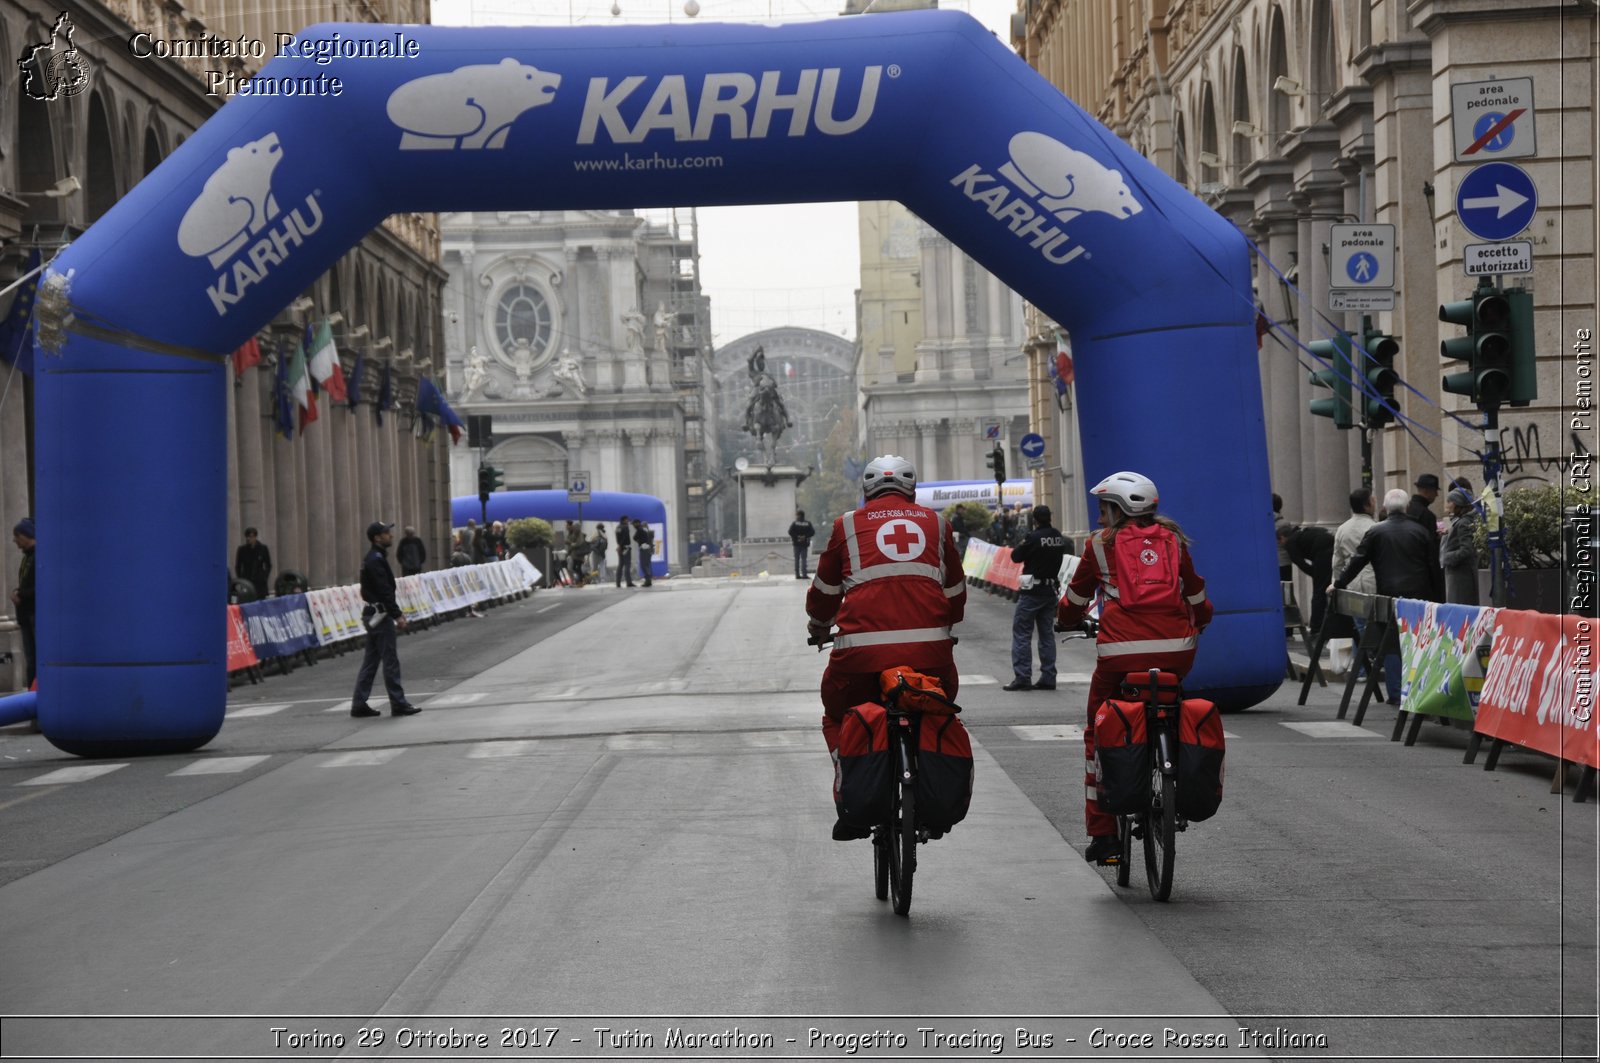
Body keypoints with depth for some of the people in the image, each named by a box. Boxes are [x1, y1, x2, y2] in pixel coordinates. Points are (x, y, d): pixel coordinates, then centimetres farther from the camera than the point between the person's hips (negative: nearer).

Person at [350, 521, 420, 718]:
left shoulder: (373, 559, 16)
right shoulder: (376, 560, -16)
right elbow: (384, 591, -21)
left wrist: (397, 612, 19)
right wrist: (397, 615, -20)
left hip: (373, 615, 10)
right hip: (380, 614, -10)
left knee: (370, 661, 11)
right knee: (390, 660, -5)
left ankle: (359, 704, 12)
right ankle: (398, 704, -2)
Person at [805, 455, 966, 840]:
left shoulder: (848, 524, 13)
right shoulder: (935, 522, 18)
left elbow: (825, 591, 20)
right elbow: (955, 591, 25)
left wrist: (818, 626, 41)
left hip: (862, 649, -1)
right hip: (929, 648, 2)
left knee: (838, 718, 21)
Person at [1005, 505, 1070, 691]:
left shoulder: (1033, 537, -16)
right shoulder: (1058, 537, 4)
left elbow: (1015, 556, -9)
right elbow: (1068, 549, 23)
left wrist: (1022, 543, 8)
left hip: (1032, 591, -7)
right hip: (1051, 590, 7)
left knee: (1021, 633, -1)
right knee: (1047, 634, 12)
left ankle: (1022, 677, -6)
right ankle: (1048, 677, 12)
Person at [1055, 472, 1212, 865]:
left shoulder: (1101, 544, 10)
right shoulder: (1174, 540, 17)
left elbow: (1076, 600, 19)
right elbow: (1197, 597, 24)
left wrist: (1063, 621, 41)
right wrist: (1198, 625, 45)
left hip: (1121, 653, -3)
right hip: (1177, 651, 3)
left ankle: (1102, 834, 10)